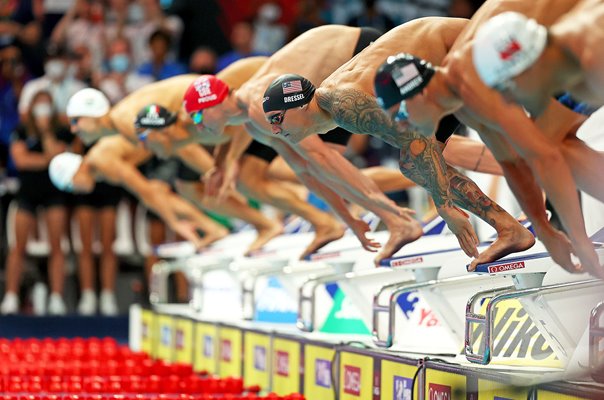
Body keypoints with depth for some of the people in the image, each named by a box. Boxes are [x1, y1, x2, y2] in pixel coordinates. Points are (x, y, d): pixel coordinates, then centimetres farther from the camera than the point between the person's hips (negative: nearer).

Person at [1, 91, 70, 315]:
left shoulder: (61, 133, 4)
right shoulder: (22, 132, 3)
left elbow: (56, 153, -12)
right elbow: (20, 159, -9)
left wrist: (46, 130, -11)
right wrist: (47, 159, -10)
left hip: (54, 193, 0)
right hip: (28, 192, 0)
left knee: (56, 247, -5)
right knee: (19, 246, -3)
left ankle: (56, 299, -3)